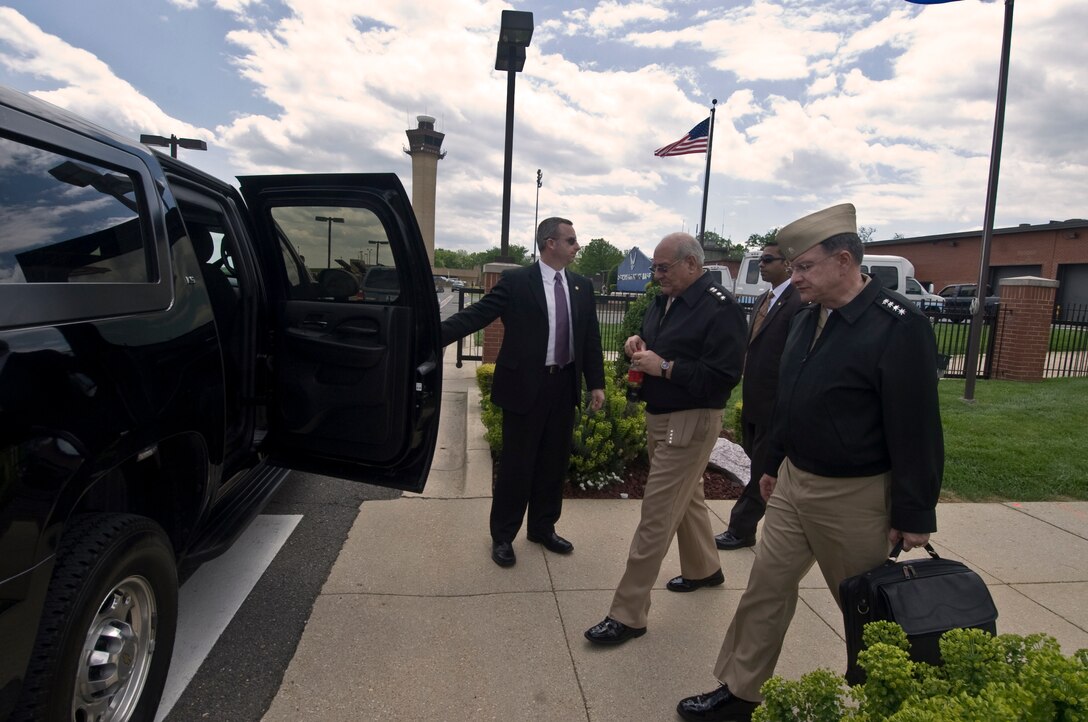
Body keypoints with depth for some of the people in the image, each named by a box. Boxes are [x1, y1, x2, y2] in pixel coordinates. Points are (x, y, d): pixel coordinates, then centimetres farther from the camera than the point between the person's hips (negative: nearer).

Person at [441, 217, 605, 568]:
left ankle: (543, 528, 32)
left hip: (564, 384, 5)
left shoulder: (582, 286, 9)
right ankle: (502, 536, 21)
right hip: (526, 384, -5)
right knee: (516, 463, 4)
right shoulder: (516, 281, -7)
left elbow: (591, 337, 11)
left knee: (554, 462, 14)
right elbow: (476, 314, -13)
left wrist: (596, 383, 8)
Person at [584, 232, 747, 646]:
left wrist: (664, 367, -23)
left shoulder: (720, 308, -19)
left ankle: (628, 614, 3)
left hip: (690, 424, -9)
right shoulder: (665, 300, 8)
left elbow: (723, 376, -25)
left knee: (656, 514, -6)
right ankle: (704, 569, 47)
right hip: (659, 417, 9)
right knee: (687, 496, 24)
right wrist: (639, 345, 0)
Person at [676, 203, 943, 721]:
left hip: (853, 496, -7)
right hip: (793, 482, 7)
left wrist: (914, 515, -16)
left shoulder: (899, 326, -18)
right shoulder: (807, 318, 6)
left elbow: (916, 428, -18)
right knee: (766, 589, 12)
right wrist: (774, 464, 18)